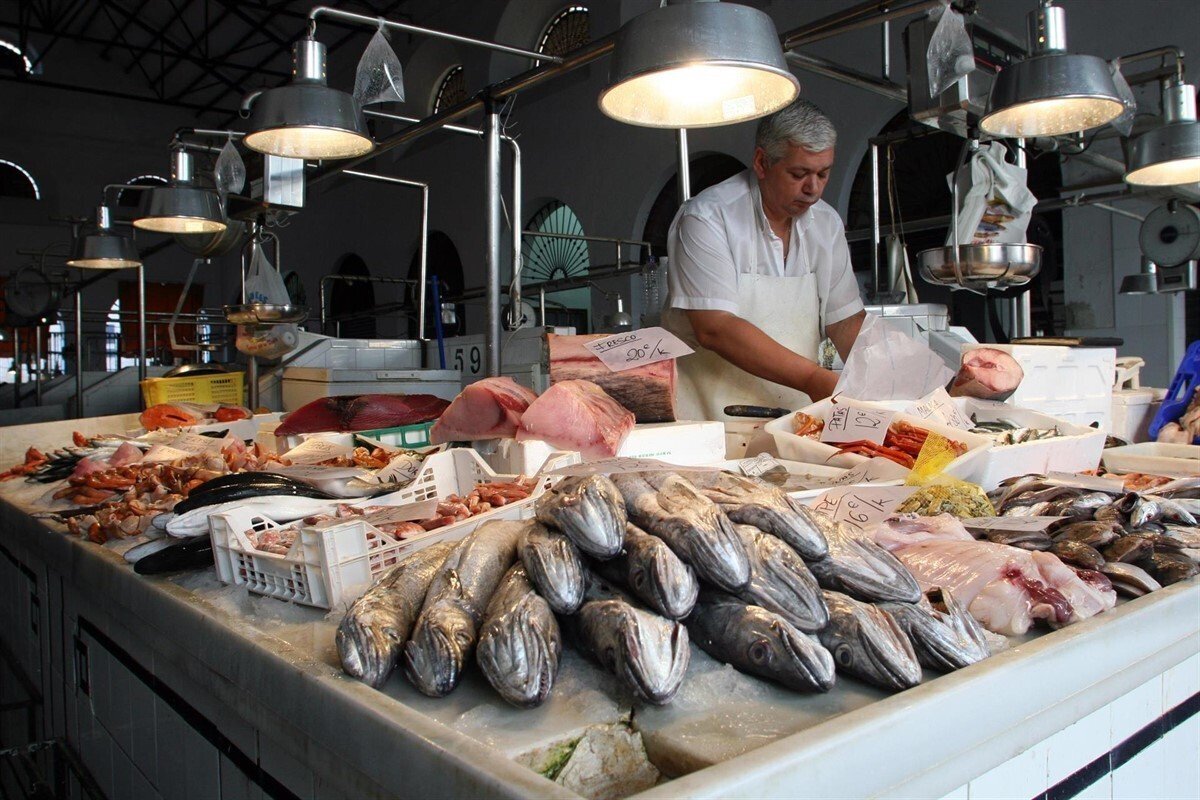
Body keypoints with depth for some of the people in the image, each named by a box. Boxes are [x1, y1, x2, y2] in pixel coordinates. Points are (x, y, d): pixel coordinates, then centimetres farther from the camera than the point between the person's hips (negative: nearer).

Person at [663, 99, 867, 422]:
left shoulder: (826, 223, 9)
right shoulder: (707, 217, -11)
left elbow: (845, 319, 9)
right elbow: (713, 328, -20)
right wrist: (811, 379, -23)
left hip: (794, 415, 5)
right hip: (708, 415, -5)